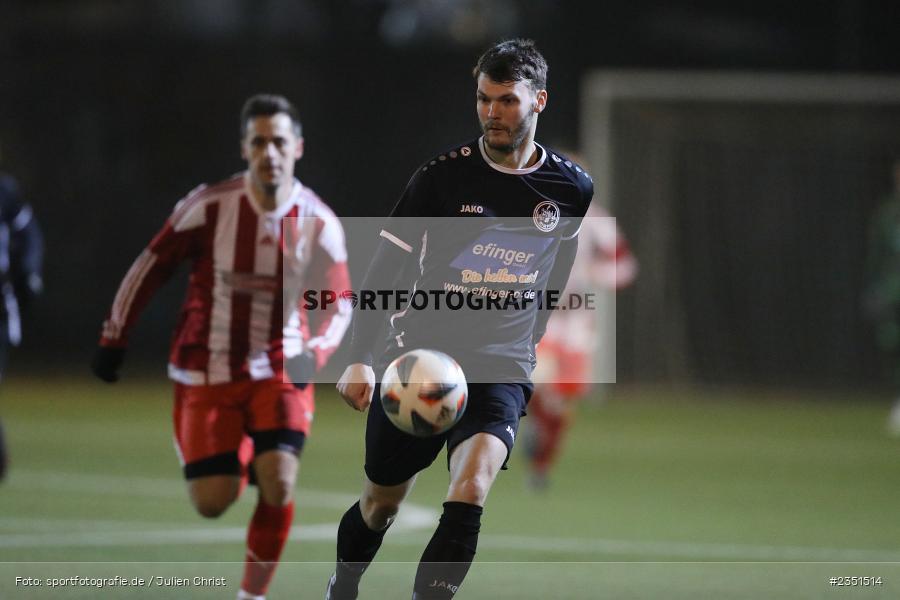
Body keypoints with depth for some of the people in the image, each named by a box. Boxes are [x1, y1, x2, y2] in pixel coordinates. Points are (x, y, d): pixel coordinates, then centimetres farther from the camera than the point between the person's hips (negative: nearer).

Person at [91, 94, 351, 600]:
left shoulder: (320, 225, -8)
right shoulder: (209, 207, -12)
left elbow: (338, 305, 2)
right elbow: (151, 267, 0)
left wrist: (314, 353, -17)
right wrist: (115, 336, 1)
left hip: (280, 371, 0)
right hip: (207, 373, 0)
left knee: (278, 483, -20)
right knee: (213, 502, -2)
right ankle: (239, 458, 36)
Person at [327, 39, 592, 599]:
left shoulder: (573, 189, 1)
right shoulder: (443, 174, -7)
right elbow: (385, 269, -6)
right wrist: (361, 359, -16)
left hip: (501, 372, 0)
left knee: (468, 496, -24)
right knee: (380, 506, 12)